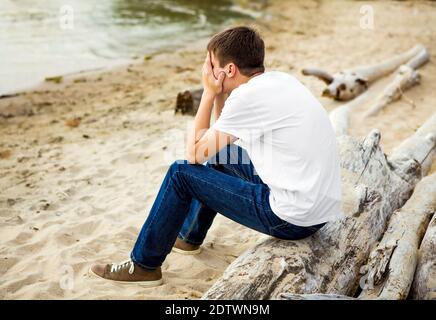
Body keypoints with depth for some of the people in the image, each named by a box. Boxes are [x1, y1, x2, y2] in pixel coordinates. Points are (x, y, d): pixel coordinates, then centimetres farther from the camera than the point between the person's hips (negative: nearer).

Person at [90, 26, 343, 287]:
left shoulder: (248, 96, -19)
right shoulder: (279, 80, 8)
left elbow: (195, 153, -8)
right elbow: (224, 135, 19)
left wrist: (209, 93, -2)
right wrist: (220, 94, 6)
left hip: (293, 218, -9)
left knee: (181, 173, -1)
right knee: (221, 154, 25)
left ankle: (144, 266, 15)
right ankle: (189, 237, 42)